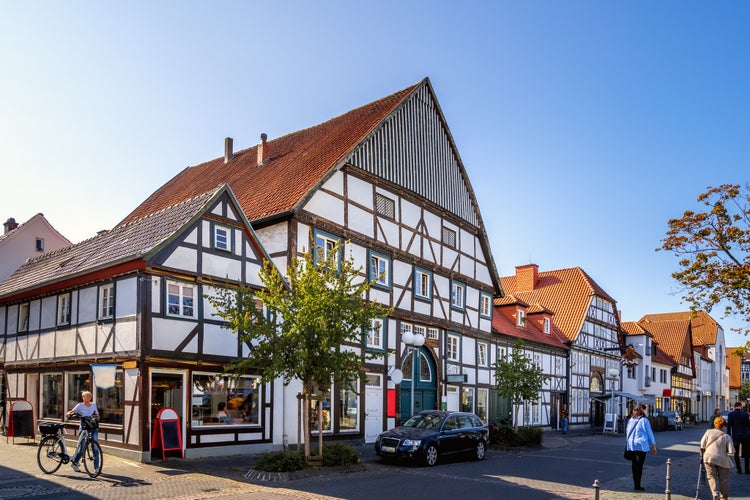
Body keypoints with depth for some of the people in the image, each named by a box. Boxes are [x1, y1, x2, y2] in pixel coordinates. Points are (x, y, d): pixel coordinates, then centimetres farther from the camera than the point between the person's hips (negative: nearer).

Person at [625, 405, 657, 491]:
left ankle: (635, 485, 17)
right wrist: (653, 445, 3)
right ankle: (637, 486, 1)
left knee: (634, 465, 12)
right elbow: (650, 433, -4)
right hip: (641, 445, -5)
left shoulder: (630, 420, 9)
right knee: (639, 466, 0)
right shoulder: (644, 420, -5)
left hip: (631, 445, 5)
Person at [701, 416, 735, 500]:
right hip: (723, 460, 0)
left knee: (712, 477, 7)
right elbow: (731, 452, -6)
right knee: (724, 480, 14)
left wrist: (702, 455, 14)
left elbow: (702, 445, 1)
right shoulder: (727, 436, -1)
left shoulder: (709, 432, 1)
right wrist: (725, 452, 15)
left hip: (709, 458, 0)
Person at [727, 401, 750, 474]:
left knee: (736, 453, 7)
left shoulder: (731, 414, -4)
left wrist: (728, 435, 1)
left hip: (735, 436, 0)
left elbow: (729, 426, -4)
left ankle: (739, 469, 5)